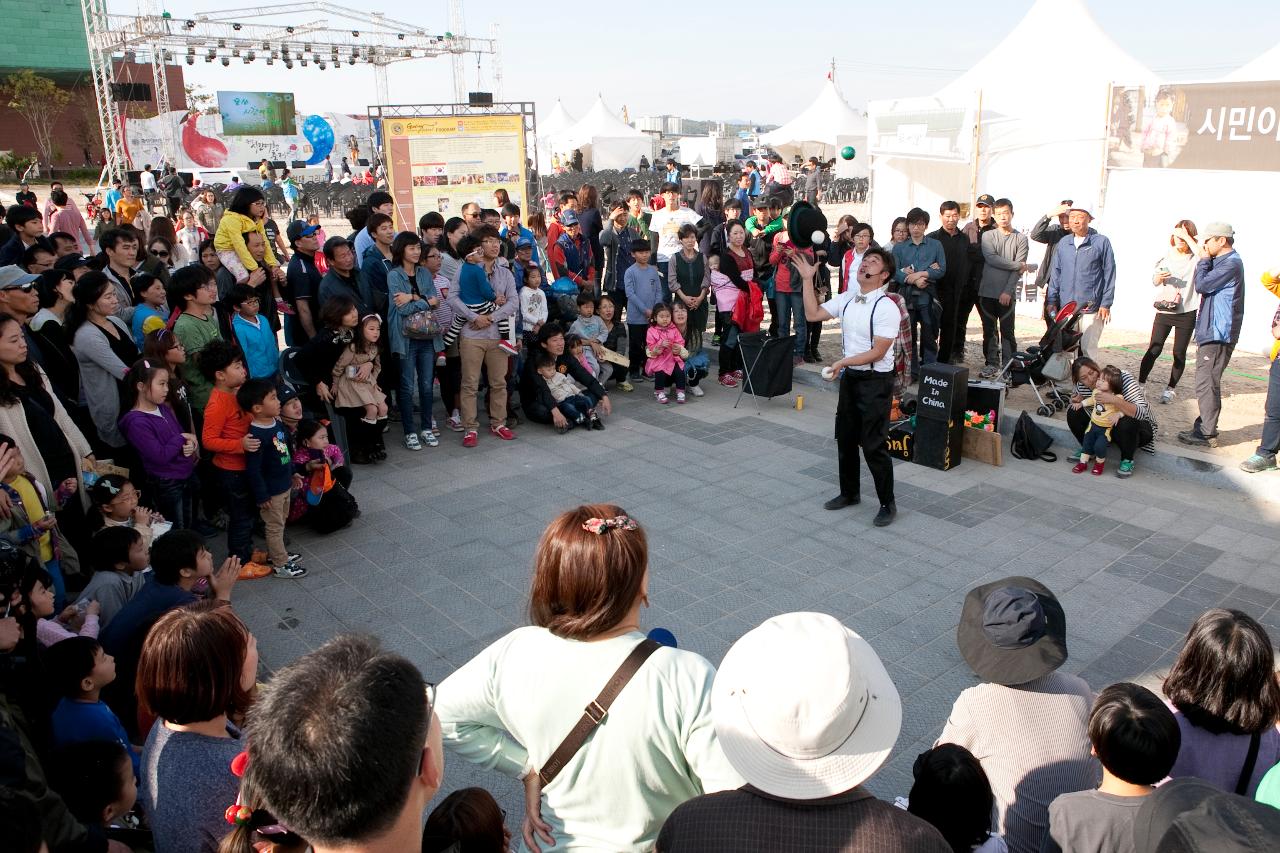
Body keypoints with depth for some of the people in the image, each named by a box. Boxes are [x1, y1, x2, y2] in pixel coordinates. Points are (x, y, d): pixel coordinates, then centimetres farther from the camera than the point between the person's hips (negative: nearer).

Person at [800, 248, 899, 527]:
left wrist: (843, 362, -23)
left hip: (876, 381, -7)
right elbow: (813, 315, 4)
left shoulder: (887, 308, -17)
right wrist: (807, 280, 0)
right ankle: (849, 492, 34)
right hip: (850, 377, 7)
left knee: (873, 444, -4)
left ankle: (887, 504, 12)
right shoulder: (846, 299, 4)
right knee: (845, 438, 16)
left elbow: (878, 352, -20)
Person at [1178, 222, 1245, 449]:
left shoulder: (1231, 264, -16)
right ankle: (1203, 428, 23)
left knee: (1206, 384, -8)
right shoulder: (1221, 261, 16)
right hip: (1210, 332, 11)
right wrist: (1205, 260, 9)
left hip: (1218, 334, -11)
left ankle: (1207, 434, -4)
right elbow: (1202, 285, 17)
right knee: (1206, 383, 16)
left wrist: (1204, 259, -8)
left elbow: (1201, 285, -18)